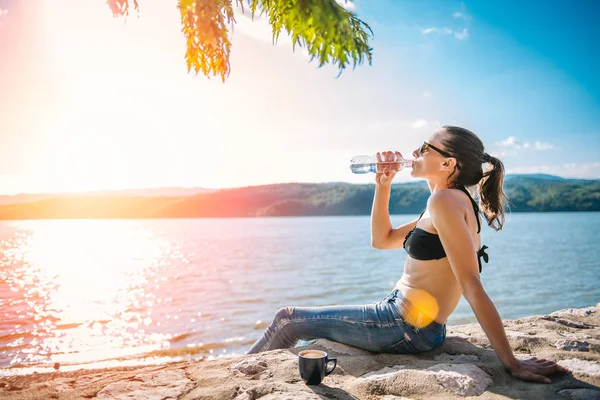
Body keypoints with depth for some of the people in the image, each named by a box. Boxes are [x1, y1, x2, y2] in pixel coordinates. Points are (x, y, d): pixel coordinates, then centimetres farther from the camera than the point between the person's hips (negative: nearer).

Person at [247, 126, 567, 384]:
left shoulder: (445, 200, -21)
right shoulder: (452, 203, 11)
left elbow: (471, 284, -26)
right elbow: (381, 239, 17)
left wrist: (512, 363, -27)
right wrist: (382, 185, 7)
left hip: (406, 328, -10)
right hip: (403, 319, 10)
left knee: (288, 320, 5)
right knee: (294, 321, 22)